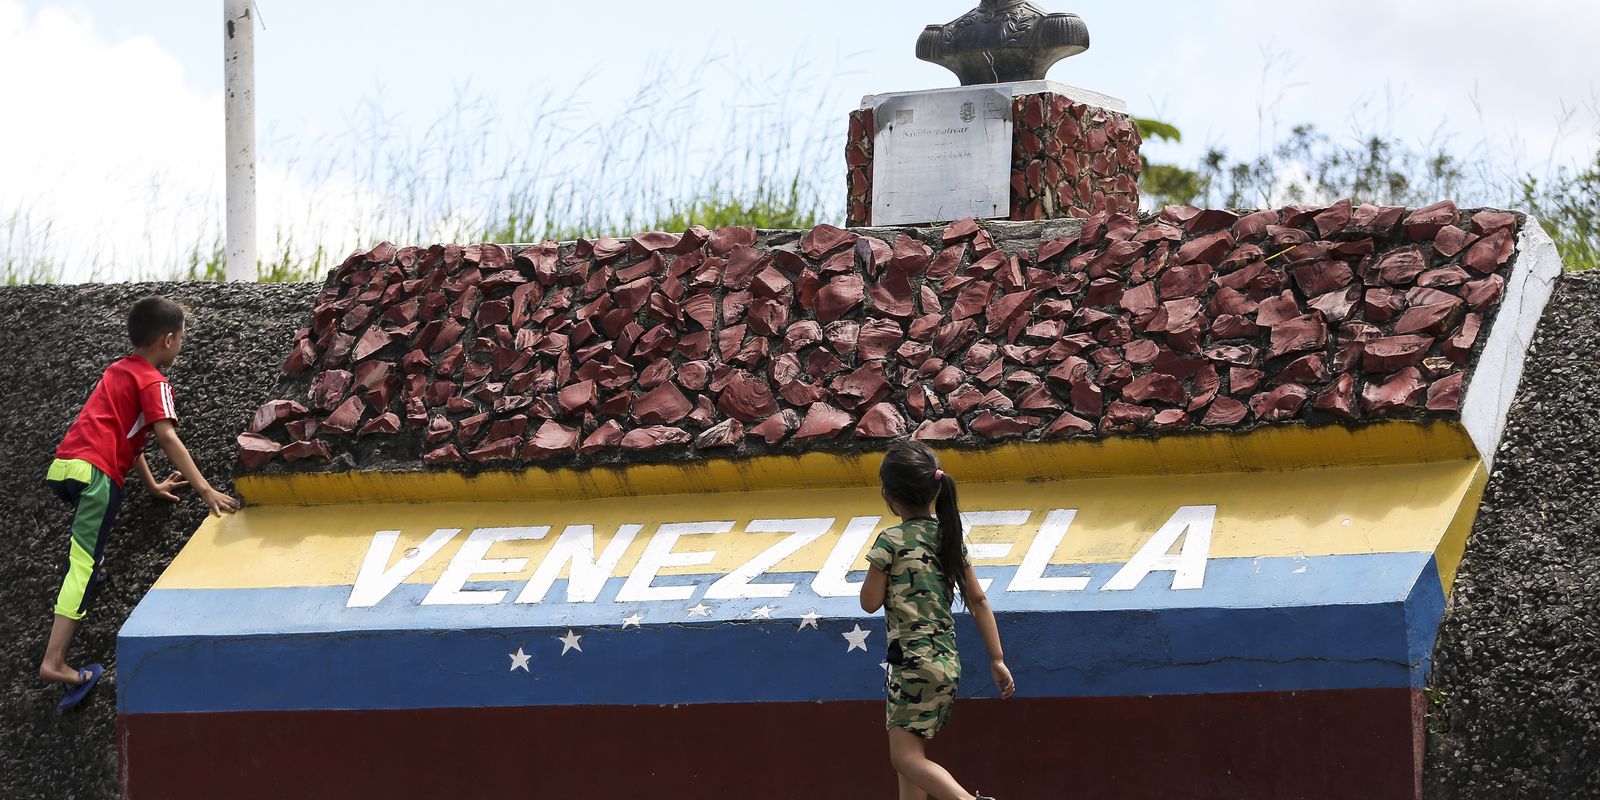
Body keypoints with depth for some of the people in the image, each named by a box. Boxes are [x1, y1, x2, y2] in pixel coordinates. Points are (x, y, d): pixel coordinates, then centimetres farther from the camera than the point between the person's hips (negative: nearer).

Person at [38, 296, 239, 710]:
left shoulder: (118, 371, 26)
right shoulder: (153, 382, 1)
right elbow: (168, 438, -11)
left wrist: (152, 485, 38)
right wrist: (206, 491, -14)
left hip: (63, 466, 8)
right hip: (94, 471, -8)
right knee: (84, 565, -13)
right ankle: (54, 661, -22)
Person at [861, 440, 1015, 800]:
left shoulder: (891, 542, -13)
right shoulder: (950, 537, 7)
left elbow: (870, 602, -7)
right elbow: (978, 601, 8)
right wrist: (997, 658, 10)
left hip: (912, 661, -8)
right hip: (947, 659, 8)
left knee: (905, 756, -9)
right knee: (907, 748, 17)